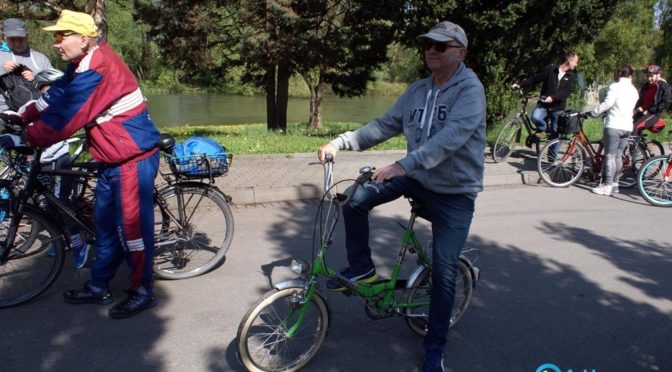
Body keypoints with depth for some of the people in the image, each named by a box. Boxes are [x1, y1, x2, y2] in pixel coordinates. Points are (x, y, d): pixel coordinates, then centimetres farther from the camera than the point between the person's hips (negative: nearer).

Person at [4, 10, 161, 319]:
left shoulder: (96, 70, -20)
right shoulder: (84, 65, 11)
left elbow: (64, 116, -18)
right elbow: (56, 96, 16)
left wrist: (31, 137, -5)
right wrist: (22, 115, 9)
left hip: (132, 159, -10)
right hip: (113, 158, 10)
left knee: (132, 225, -1)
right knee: (105, 224, 16)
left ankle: (143, 292, 13)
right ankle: (98, 287, 29)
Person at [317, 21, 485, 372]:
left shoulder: (470, 89, -17)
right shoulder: (417, 90, 4)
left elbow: (451, 137, -32)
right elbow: (384, 125, 4)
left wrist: (403, 165, -45)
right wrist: (340, 142, -8)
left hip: (454, 193, -5)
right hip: (415, 177, 6)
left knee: (443, 270, -4)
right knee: (356, 198, -11)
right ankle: (361, 267, 10)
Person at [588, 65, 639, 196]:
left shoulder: (615, 86, -5)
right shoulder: (634, 90, 14)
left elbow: (608, 103, -17)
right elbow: (632, 107, 17)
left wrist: (593, 112, -10)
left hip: (613, 125, -6)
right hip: (627, 127, 6)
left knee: (610, 156, -5)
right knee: (618, 155, 13)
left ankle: (607, 186, -7)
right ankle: (615, 183, 19)